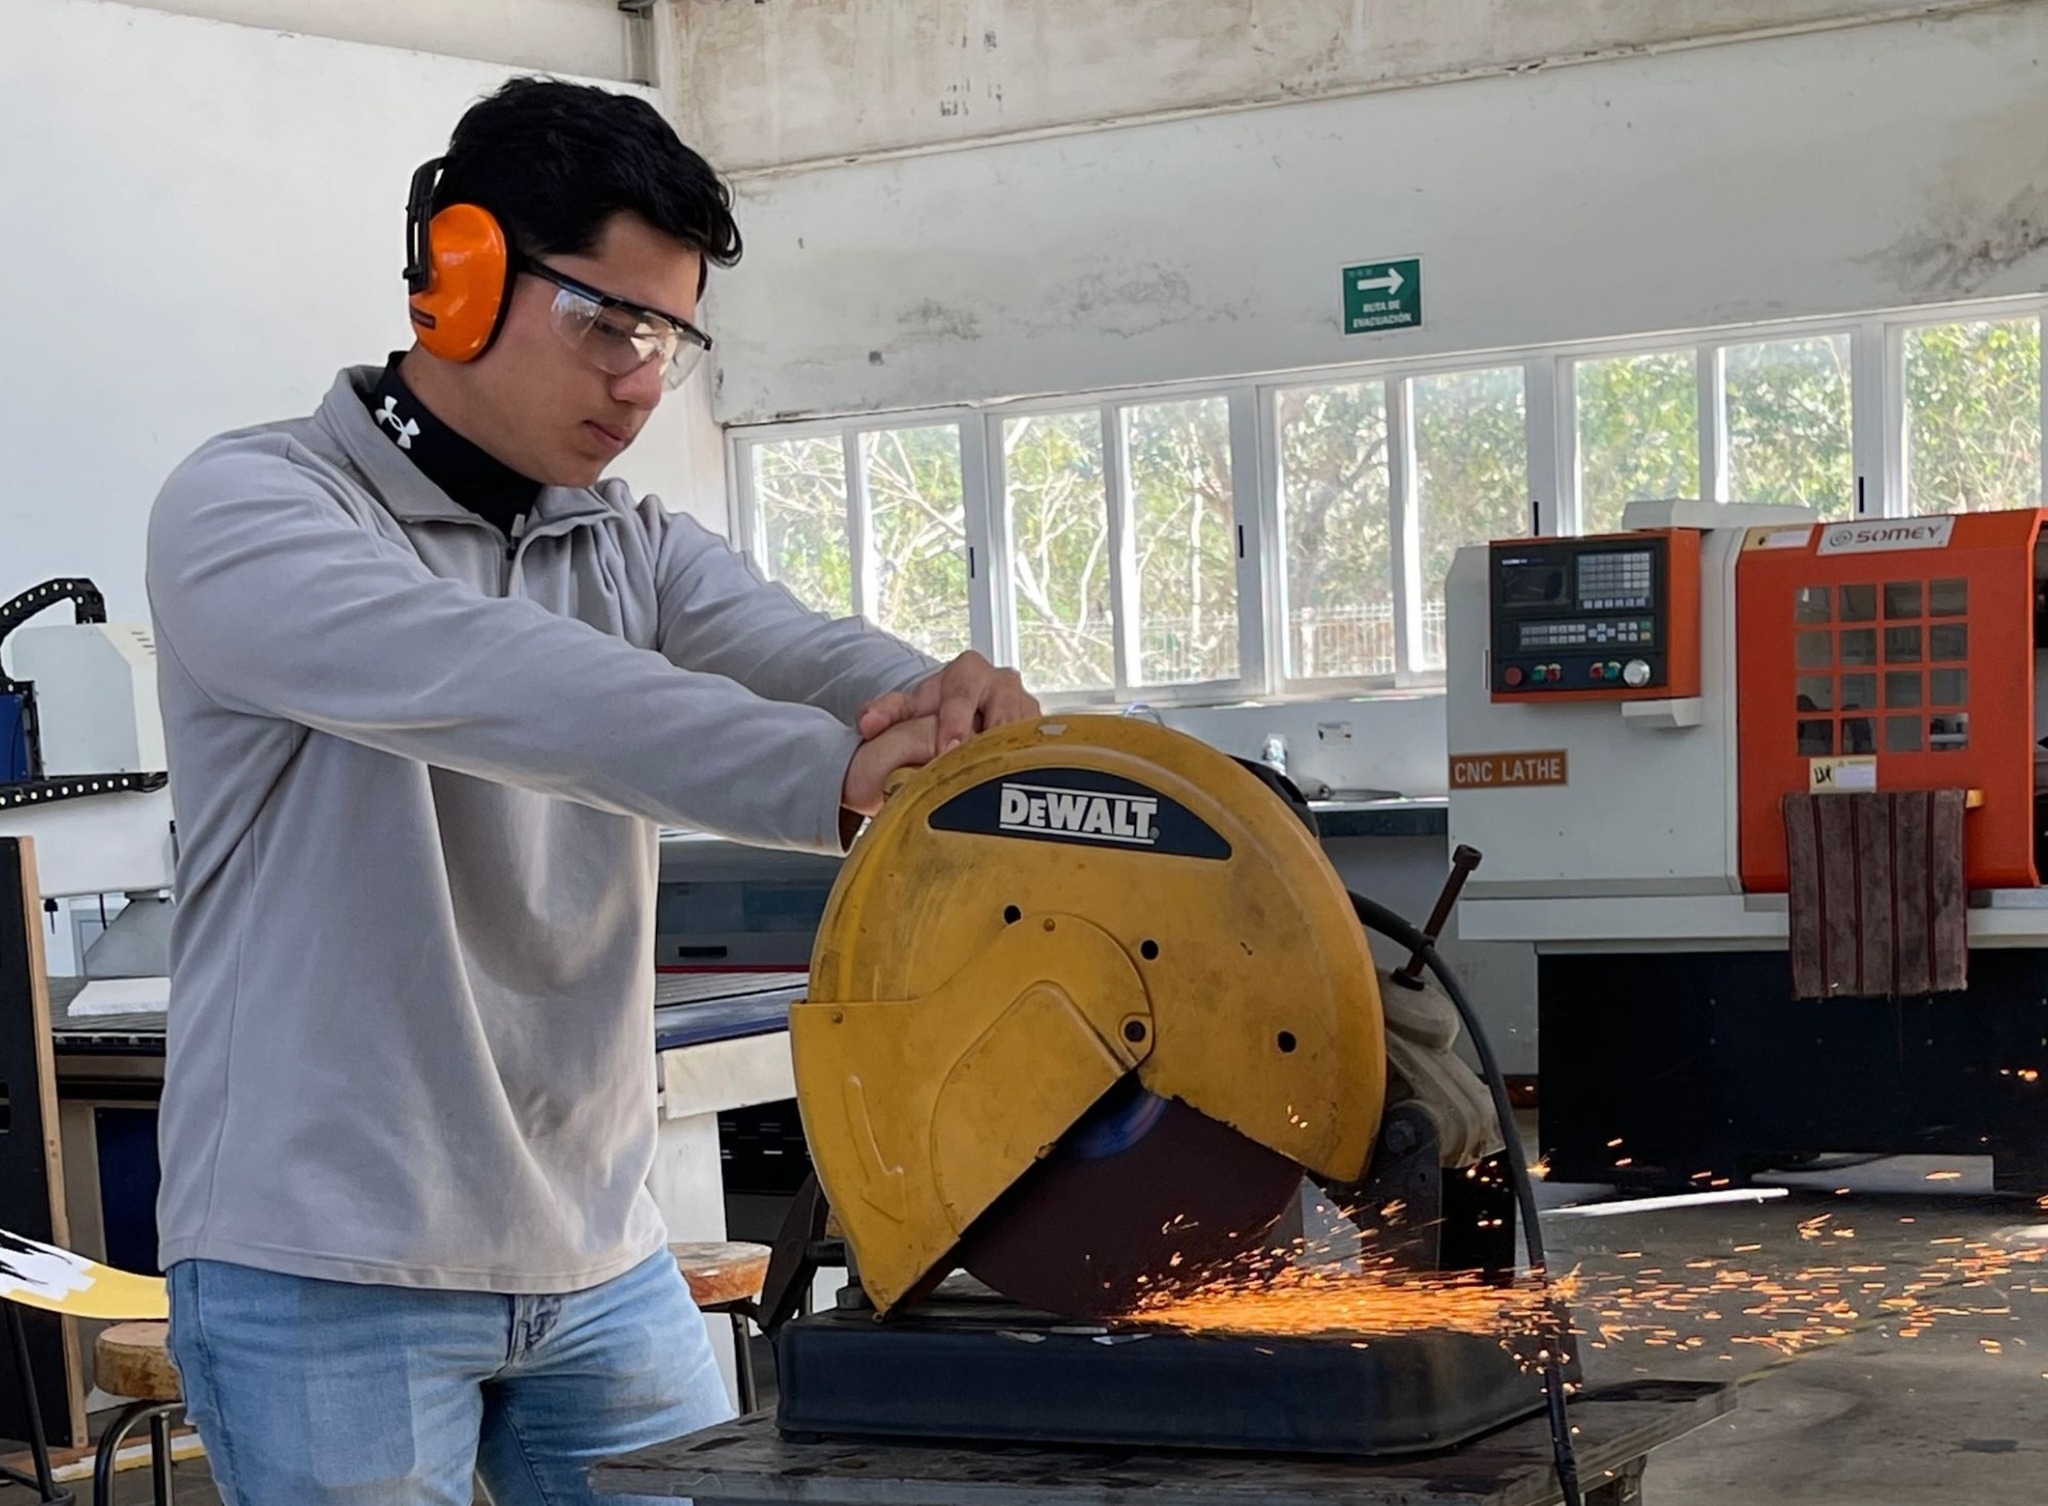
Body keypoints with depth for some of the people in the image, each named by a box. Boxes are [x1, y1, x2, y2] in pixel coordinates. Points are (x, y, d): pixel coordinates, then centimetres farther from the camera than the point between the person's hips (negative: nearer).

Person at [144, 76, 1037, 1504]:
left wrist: (955, 712, -33)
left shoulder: (638, 550, 10)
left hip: (602, 1259, 6)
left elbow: (801, 653, -9)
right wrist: (827, 775, -41)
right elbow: (487, 683, -29)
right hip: (328, 1276, -6)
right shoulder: (246, 510, -10)